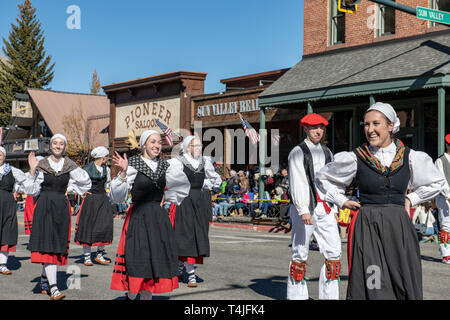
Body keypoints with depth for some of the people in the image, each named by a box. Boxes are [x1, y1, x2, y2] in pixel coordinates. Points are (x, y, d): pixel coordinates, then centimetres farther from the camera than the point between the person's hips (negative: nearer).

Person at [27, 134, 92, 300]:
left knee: (57, 246, 7)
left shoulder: (69, 165, 5)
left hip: (61, 207, 3)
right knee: (47, 244, -11)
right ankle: (53, 287, -15)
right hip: (44, 207, -3)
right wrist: (32, 170, -11)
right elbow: (32, 191, -2)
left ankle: (44, 278, 27)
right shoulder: (41, 165, 0)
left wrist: (69, 189, 7)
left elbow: (86, 183, 16)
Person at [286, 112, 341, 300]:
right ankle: (297, 295, 12)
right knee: (300, 254, 1)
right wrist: (303, 210, -21)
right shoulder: (297, 153, -2)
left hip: (325, 209, 6)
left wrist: (334, 209, 14)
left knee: (333, 253, 0)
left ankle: (329, 295, 7)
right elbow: (297, 183, -12)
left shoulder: (327, 152, 18)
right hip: (304, 208, -6)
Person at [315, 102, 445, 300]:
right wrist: (342, 202, 6)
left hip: (399, 225, 2)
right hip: (367, 229, -2)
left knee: (405, 286, 1)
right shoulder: (355, 158, -1)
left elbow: (436, 182, 21)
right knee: (371, 287, -6)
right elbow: (322, 179, 13)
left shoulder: (410, 157, 3)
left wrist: (411, 199, 11)